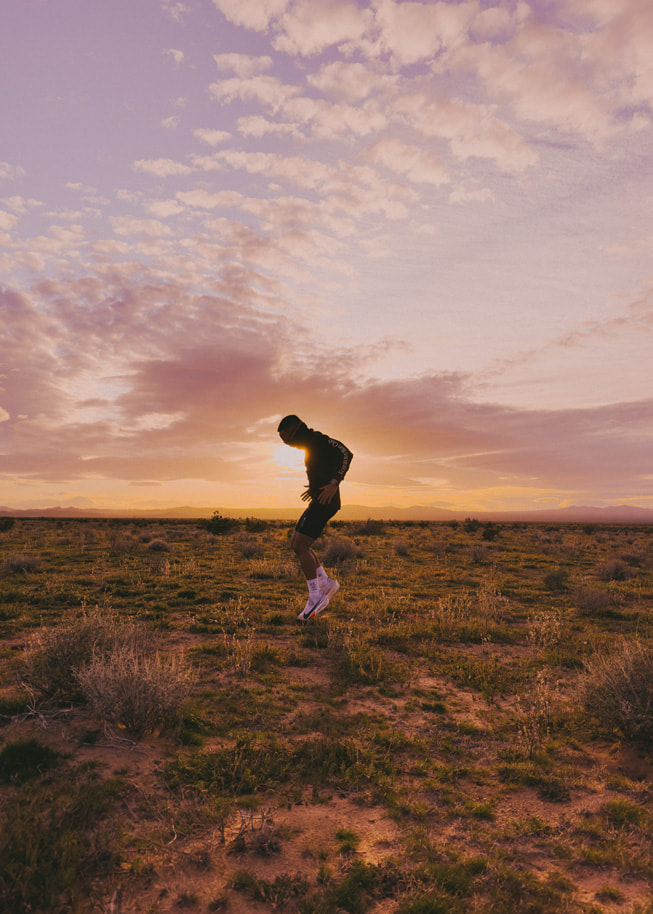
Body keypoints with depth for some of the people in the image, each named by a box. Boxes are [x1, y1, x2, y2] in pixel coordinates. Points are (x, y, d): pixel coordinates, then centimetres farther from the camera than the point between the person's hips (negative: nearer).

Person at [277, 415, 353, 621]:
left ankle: (316, 597, -3)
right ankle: (326, 583, 16)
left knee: (300, 547, -10)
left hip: (324, 503, -10)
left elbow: (346, 453, -21)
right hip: (319, 503, 10)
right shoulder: (311, 446, 20)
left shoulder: (318, 440, -9)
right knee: (295, 544, 13)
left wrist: (334, 483, -26)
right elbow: (326, 470, 32)